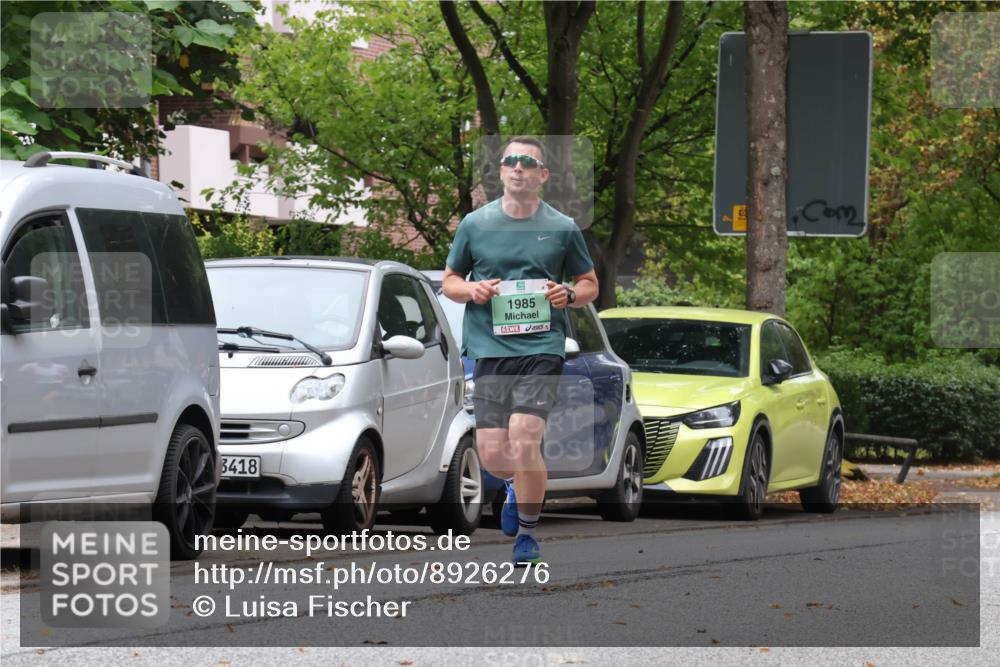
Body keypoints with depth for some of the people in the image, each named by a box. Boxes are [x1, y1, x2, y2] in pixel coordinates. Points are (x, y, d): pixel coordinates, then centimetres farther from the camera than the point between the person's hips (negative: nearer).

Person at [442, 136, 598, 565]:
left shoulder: (562, 228, 6)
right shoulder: (475, 225, 8)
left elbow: (590, 284, 17)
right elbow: (449, 282, 19)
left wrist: (569, 295, -6)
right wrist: (472, 290, -4)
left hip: (542, 348, -2)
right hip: (489, 350, 2)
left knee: (524, 441, -17)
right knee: (492, 454, -3)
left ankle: (527, 533, 1)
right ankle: (517, 485, 34)